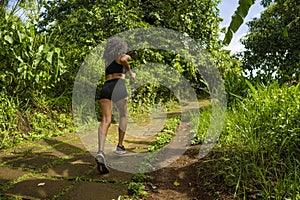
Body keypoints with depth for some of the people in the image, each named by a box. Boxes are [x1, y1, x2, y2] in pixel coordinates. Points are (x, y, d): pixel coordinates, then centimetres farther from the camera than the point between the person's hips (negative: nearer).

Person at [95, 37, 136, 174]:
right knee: (123, 115, 21)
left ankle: (100, 152, -34)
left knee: (105, 121, -12)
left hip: (105, 88, 3)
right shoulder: (121, 57, 11)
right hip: (118, 86, -3)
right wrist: (130, 72, -1)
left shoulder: (107, 59, 28)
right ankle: (120, 146, 24)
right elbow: (123, 60, -14)